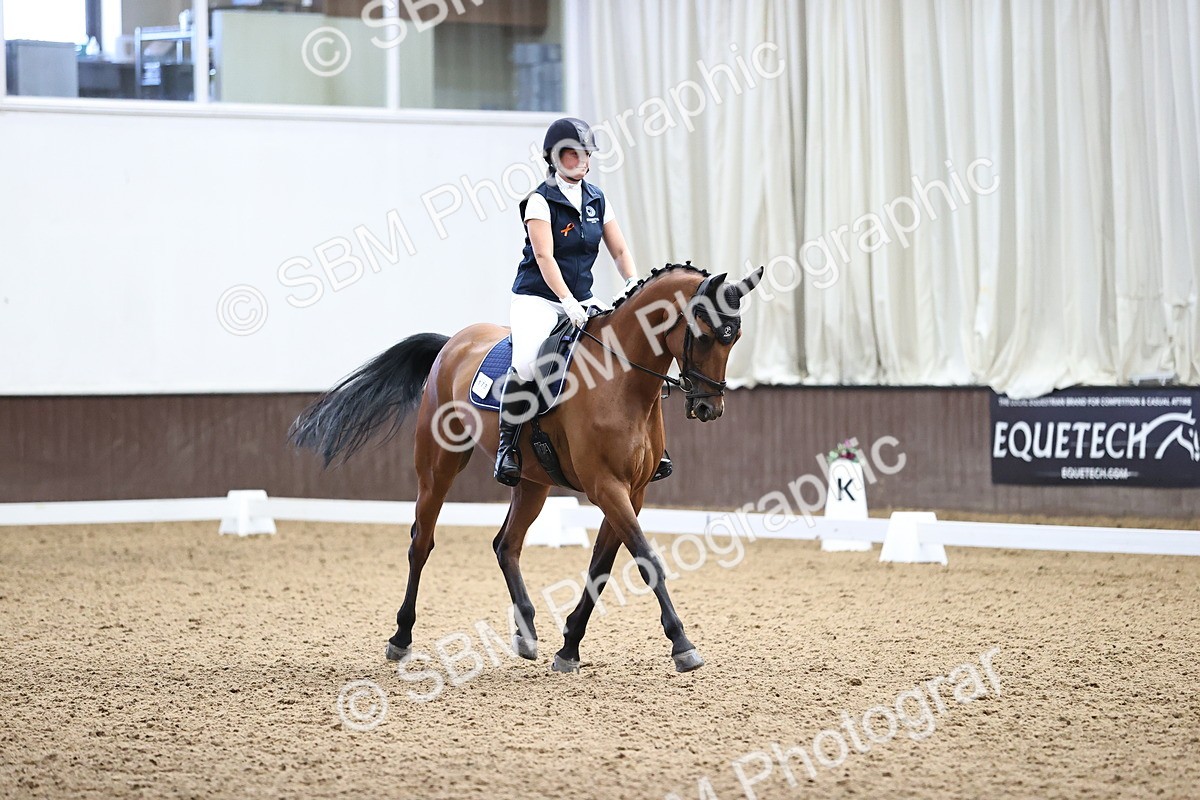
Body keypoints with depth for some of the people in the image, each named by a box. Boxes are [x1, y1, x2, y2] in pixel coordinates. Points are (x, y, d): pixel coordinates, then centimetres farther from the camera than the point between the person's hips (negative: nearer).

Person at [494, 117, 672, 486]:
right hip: (537, 300, -6)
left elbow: (620, 250, 9)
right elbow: (544, 257, -18)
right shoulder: (540, 200, -8)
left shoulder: (596, 199, 9)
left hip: (582, 301, 6)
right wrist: (568, 302, -29)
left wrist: (634, 284, -11)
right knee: (526, 362, -31)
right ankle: (507, 446, -16)